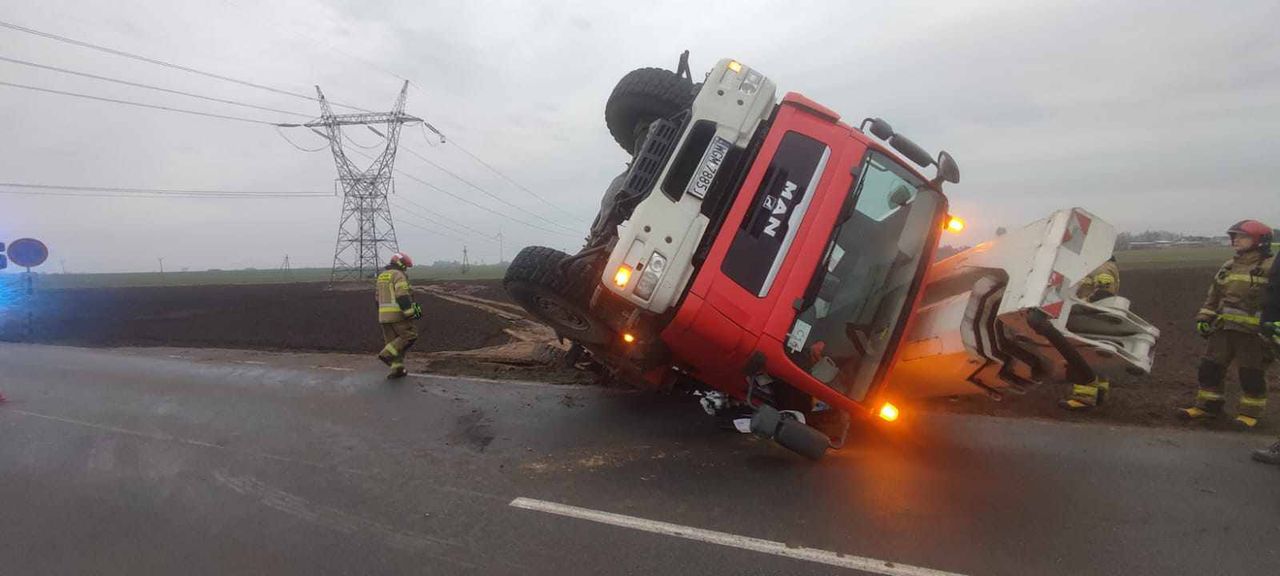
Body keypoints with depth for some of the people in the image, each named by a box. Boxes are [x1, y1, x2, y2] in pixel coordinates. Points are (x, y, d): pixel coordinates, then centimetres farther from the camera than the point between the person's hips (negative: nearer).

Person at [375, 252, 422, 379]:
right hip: (397, 313, -8)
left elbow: (379, 299, 22)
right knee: (410, 336, 0)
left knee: (393, 342, 11)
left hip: (383, 314, 8)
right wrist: (411, 313, -22)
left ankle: (397, 368, 6)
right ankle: (387, 354, -10)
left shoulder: (381, 277, 19)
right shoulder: (399, 275, -8)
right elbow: (402, 296, -20)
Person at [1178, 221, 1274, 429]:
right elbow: (1213, 296, 20)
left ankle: (1251, 412, 18)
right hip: (1223, 328, 6)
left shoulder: (1271, 267, -6)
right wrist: (1204, 318, 12)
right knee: (1210, 367, 8)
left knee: (1251, 373, 3)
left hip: (1252, 331, -6)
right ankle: (1207, 406, 20)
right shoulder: (1228, 267, 15)